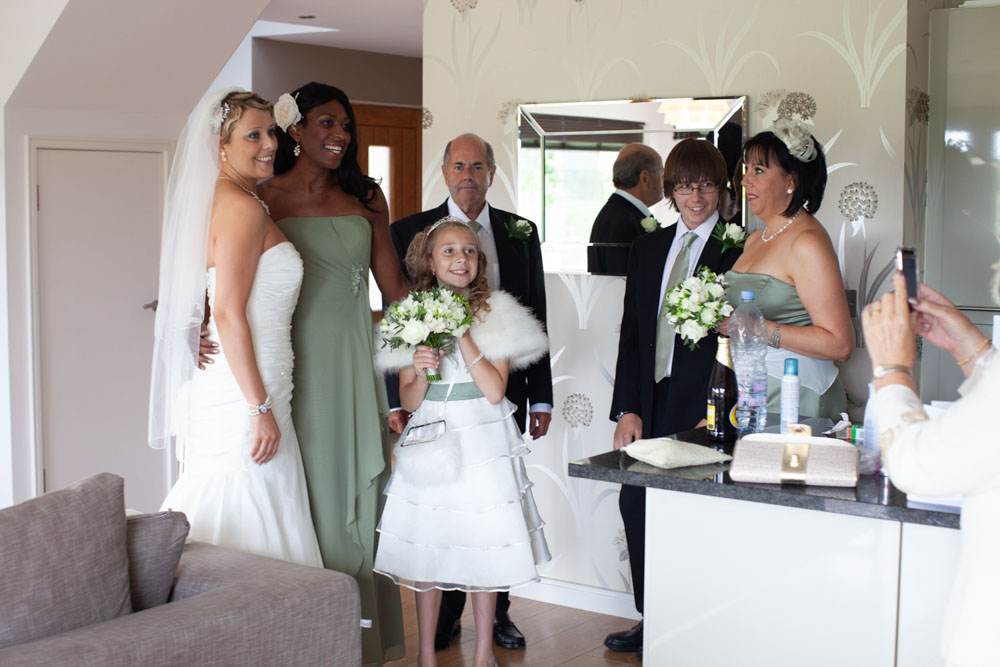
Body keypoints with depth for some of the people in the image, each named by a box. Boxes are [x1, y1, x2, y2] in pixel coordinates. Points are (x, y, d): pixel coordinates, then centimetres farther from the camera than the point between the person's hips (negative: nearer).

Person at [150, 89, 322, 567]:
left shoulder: (222, 200, 14)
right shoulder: (243, 207, -15)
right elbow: (228, 315, -20)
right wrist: (260, 408, -18)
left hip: (228, 390, 10)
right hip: (243, 398, -10)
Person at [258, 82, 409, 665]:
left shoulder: (364, 200, 11)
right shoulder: (265, 199, -2)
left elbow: (395, 287, 12)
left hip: (356, 365, 4)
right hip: (298, 368, -4)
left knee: (360, 492, 9)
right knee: (310, 495, 1)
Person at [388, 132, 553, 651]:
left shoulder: (521, 233, 8)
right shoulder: (409, 232, 1)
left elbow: (536, 318, 9)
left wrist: (540, 396, 6)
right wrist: (396, 398, -6)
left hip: (503, 389, 2)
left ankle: (496, 610, 24)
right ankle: (446, 613, 21)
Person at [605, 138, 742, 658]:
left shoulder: (737, 250, -3)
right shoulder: (647, 249, 14)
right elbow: (631, 332, 12)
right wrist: (627, 409, 4)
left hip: (703, 408, -5)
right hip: (650, 401, 6)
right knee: (635, 503, 6)